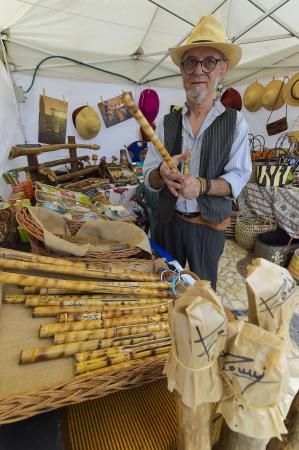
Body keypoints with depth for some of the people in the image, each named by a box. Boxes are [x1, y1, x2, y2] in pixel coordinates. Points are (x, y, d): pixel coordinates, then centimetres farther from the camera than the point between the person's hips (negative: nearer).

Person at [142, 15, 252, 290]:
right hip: (168, 221, 2)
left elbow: (238, 177, -12)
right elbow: (148, 177, -4)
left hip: (208, 226, -1)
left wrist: (202, 185, -29)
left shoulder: (235, 122, -5)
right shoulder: (167, 123, -2)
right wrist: (163, 173, -26)